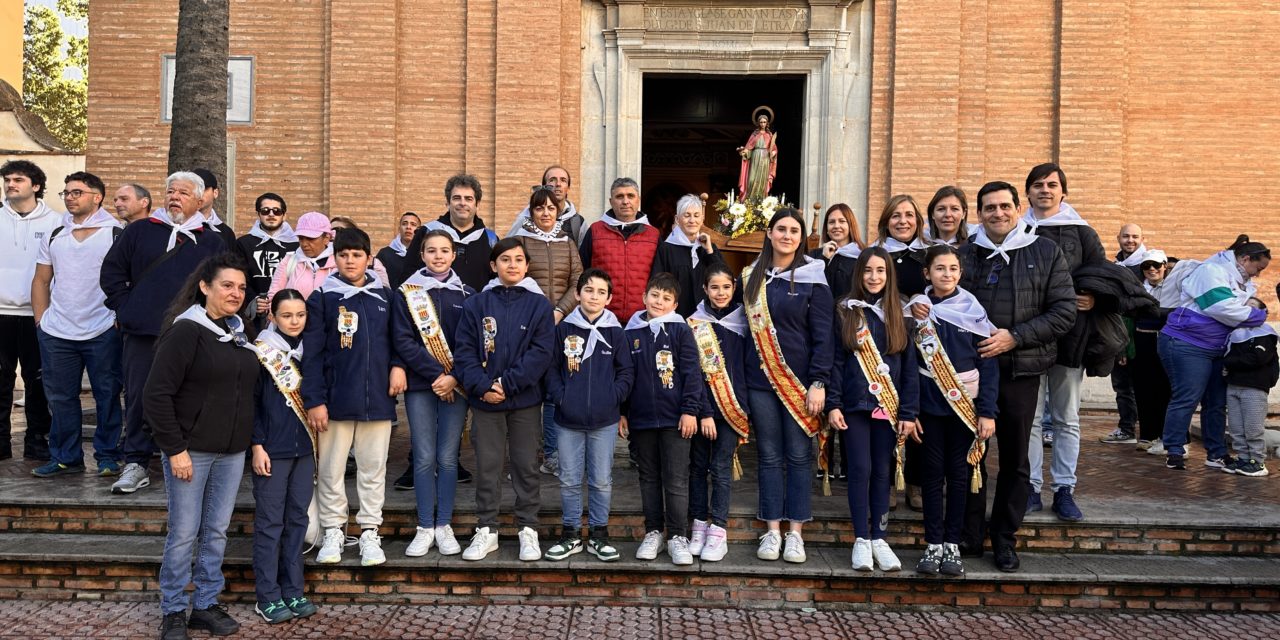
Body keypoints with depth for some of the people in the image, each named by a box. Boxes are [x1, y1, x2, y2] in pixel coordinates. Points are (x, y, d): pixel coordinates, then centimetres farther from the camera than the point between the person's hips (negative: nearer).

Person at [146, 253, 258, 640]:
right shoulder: (185, 331, -11)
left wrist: (253, 441, 8)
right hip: (191, 450, -6)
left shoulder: (240, 332, 10)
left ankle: (206, 605, 24)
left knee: (217, 532, 12)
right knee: (183, 534, 3)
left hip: (232, 452, 6)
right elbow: (156, 394, -14)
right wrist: (175, 448, -15)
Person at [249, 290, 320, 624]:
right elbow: (250, 401, -7)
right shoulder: (261, 352, -6)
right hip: (271, 449, -5)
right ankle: (268, 596, 10)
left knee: (298, 519, 9)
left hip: (304, 447, 5)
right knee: (270, 522, 2)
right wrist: (256, 445, -13)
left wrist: (317, 440, 12)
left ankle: (293, 591, 18)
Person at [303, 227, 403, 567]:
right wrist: (314, 400, -9)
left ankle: (370, 532, 18)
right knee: (330, 469, 6)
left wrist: (397, 365, -2)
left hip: (377, 398, 2)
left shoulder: (385, 295, 8)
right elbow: (312, 354, -3)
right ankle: (333, 531, 20)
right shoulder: (322, 298, 0)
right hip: (335, 399, -2)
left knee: (374, 469, 8)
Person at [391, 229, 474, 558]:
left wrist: (454, 377, -12)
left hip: (455, 386, 1)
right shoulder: (406, 293, 3)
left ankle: (444, 526, 15)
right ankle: (425, 528, 11)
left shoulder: (467, 295, 6)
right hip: (419, 384, -1)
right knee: (424, 457, 0)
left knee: (448, 457, 4)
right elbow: (403, 341, -6)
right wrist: (435, 373, -14)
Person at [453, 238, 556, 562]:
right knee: (487, 466, 8)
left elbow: (542, 353, -8)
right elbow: (464, 351, -1)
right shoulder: (476, 304, 3)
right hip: (485, 401, 1)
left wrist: (506, 383, -14)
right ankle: (486, 530, 20)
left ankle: (528, 529, 19)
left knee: (526, 466, 7)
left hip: (526, 401, -1)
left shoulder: (539, 305, 0)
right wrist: (482, 386, -15)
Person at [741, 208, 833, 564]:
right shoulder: (752, 277, 9)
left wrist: (819, 382, -12)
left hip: (799, 379, -3)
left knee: (798, 455, 3)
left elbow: (823, 335, -5)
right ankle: (772, 530, 14)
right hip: (761, 378, 3)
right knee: (770, 455, 7)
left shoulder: (813, 278, -1)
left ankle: (796, 532, 11)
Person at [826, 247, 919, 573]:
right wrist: (833, 404, -7)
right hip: (855, 404, -2)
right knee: (860, 469, -1)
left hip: (888, 405, 2)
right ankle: (861, 539, 8)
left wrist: (909, 412, -1)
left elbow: (909, 366, 5)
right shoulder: (845, 311, 3)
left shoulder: (898, 315, 7)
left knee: (882, 471, 7)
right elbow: (836, 360, 1)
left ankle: (878, 537, 17)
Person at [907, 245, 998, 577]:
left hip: (965, 406, 0)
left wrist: (987, 412, -7)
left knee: (958, 475, 7)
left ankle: (952, 545, 16)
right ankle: (933, 545, 13)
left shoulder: (972, 310, 0)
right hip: (930, 405, 0)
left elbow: (989, 364, 0)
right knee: (932, 473, 6)